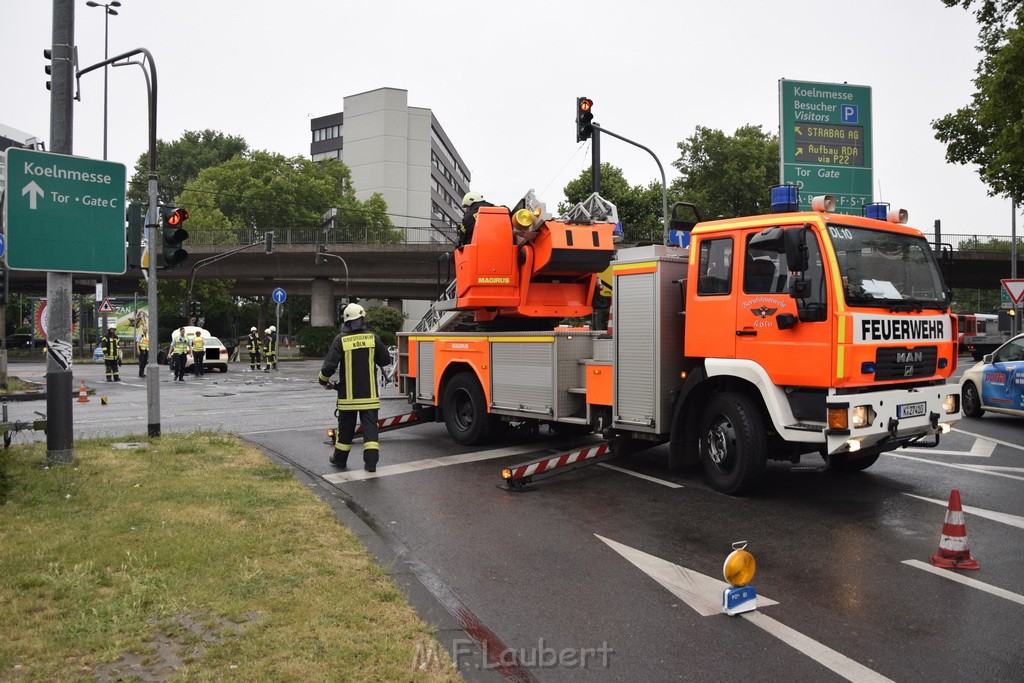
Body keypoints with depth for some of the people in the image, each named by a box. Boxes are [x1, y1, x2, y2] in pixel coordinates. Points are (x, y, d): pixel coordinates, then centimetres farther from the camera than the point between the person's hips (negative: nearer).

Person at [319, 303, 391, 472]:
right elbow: (386, 360, 6)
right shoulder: (372, 338, -3)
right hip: (369, 393, 0)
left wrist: (324, 381, 8)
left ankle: (340, 459, 27)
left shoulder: (340, 340, -8)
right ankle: (371, 461, -5)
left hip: (348, 394, 0)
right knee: (370, 425, 2)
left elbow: (329, 365, -11)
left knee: (346, 426, 13)